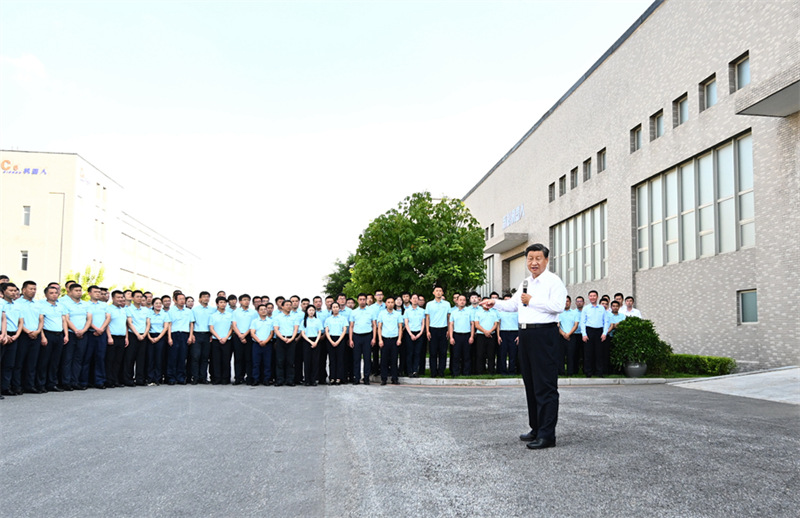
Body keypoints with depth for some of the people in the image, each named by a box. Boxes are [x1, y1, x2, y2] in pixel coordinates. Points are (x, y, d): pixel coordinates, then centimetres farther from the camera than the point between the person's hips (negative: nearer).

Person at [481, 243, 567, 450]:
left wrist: (532, 301, -13)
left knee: (545, 386, -8)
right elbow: (513, 304, 29)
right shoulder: (525, 283, 20)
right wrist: (495, 303, 14)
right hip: (526, 334, 9)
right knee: (531, 384, 14)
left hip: (544, 334, -9)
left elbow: (557, 306, -20)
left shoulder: (553, 281, -6)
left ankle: (547, 434, -7)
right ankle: (536, 429, 23)